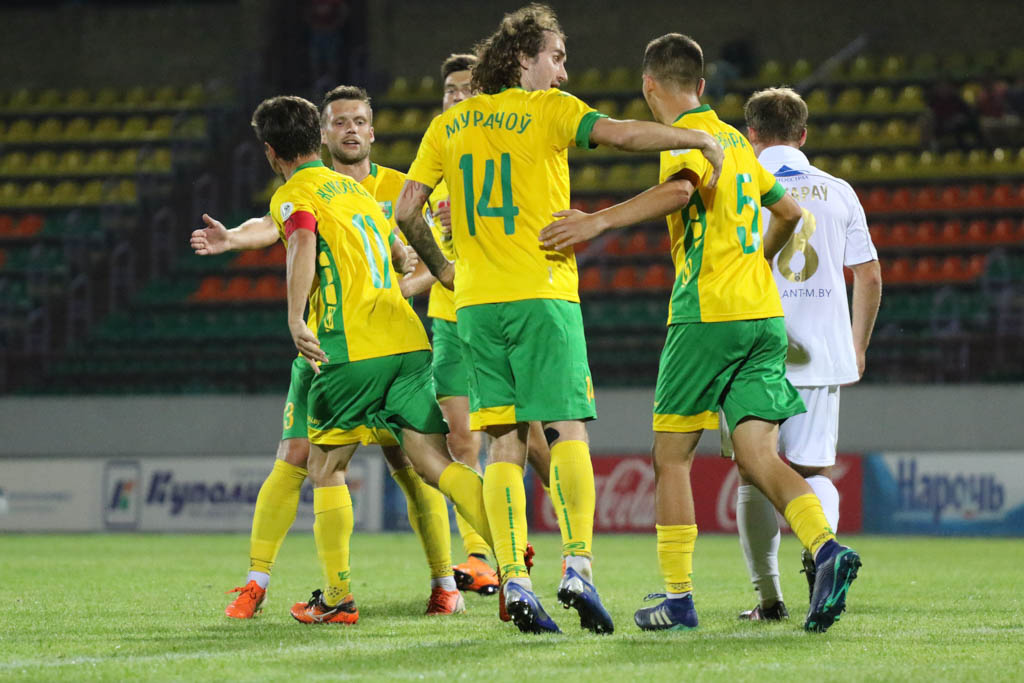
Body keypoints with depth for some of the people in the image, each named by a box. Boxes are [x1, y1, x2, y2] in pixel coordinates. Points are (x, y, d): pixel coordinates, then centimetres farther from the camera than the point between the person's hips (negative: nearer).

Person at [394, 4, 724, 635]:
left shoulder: (450, 124, 13)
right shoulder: (548, 110, -1)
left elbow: (407, 211, 11)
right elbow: (619, 133, -16)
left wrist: (439, 266, 25)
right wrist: (700, 140, -8)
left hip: (476, 301, 4)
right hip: (542, 297, -4)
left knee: (505, 443, 3)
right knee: (566, 431, -4)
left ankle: (514, 580, -6)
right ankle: (578, 568, -17)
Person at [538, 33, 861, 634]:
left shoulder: (686, 134, -5)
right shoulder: (734, 139, 20)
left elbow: (682, 187, -27)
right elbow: (789, 210, 28)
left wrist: (600, 221, -29)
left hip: (708, 314, -7)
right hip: (764, 315, 7)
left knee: (672, 457, 3)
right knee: (759, 457, 1)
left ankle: (678, 599, 4)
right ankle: (826, 547, -23)